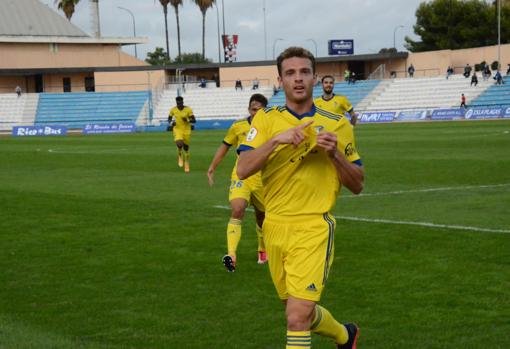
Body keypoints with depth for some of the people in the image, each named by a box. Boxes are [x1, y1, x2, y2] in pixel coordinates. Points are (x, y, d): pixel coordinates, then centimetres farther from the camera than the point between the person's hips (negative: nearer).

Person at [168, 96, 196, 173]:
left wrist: (188, 120, -27)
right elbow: (169, 119, 10)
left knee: (186, 147, 11)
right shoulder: (173, 110, -5)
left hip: (187, 130, 0)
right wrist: (171, 123, -11)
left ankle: (186, 164, 36)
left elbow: (194, 120, -8)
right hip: (177, 130, 0)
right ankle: (180, 155, 6)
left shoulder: (188, 109, -10)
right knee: (179, 144, -28)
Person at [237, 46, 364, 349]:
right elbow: (243, 170, -11)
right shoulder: (266, 119, 2)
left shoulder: (338, 124, 1)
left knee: (297, 317, -16)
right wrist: (276, 140, -24)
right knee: (299, 311, 18)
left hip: (313, 228, -3)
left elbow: (357, 185, 4)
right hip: (275, 227, 3)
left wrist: (335, 153, -13)